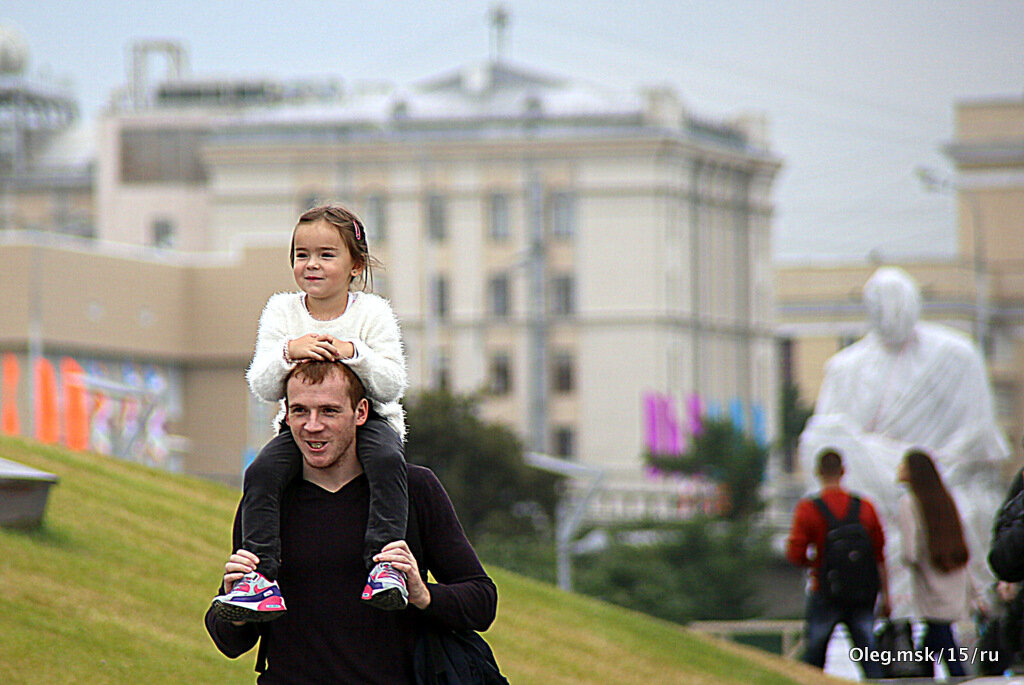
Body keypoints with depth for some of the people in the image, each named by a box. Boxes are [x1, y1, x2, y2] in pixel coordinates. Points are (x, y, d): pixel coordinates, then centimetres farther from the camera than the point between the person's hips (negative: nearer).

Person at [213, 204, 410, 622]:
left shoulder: (372, 313, -5)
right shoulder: (282, 312, 0)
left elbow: (392, 386, -11)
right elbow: (262, 388, -6)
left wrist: (354, 353, -28)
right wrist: (288, 353, -25)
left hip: (368, 419, -2)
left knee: (387, 460, -34)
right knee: (261, 473, -25)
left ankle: (384, 563, -39)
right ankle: (261, 578, -25)